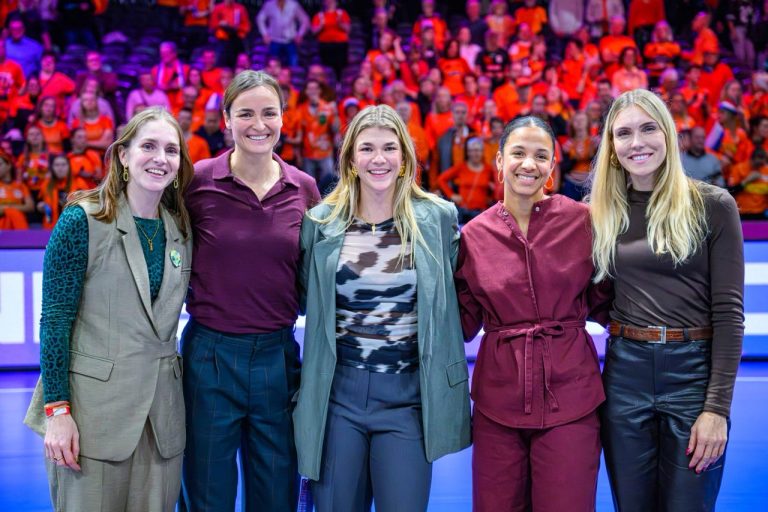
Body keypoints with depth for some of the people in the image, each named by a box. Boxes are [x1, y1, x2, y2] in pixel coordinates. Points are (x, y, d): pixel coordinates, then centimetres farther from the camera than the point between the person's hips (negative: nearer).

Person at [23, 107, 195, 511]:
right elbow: (55, 319, -10)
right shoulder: (83, 221, -7)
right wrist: (57, 409, -15)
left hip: (161, 412, 5)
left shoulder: (180, 229, 9)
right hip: (94, 407, -5)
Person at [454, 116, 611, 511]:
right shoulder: (474, 235, 3)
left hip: (569, 392, -1)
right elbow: (464, 324, 7)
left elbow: (602, 305, 7)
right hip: (499, 393, 2)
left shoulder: (582, 220, -1)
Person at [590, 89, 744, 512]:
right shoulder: (601, 212, 6)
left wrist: (718, 407, -12)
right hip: (625, 373, 3)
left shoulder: (713, 205, -4)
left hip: (694, 371, -3)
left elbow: (728, 311, -8)